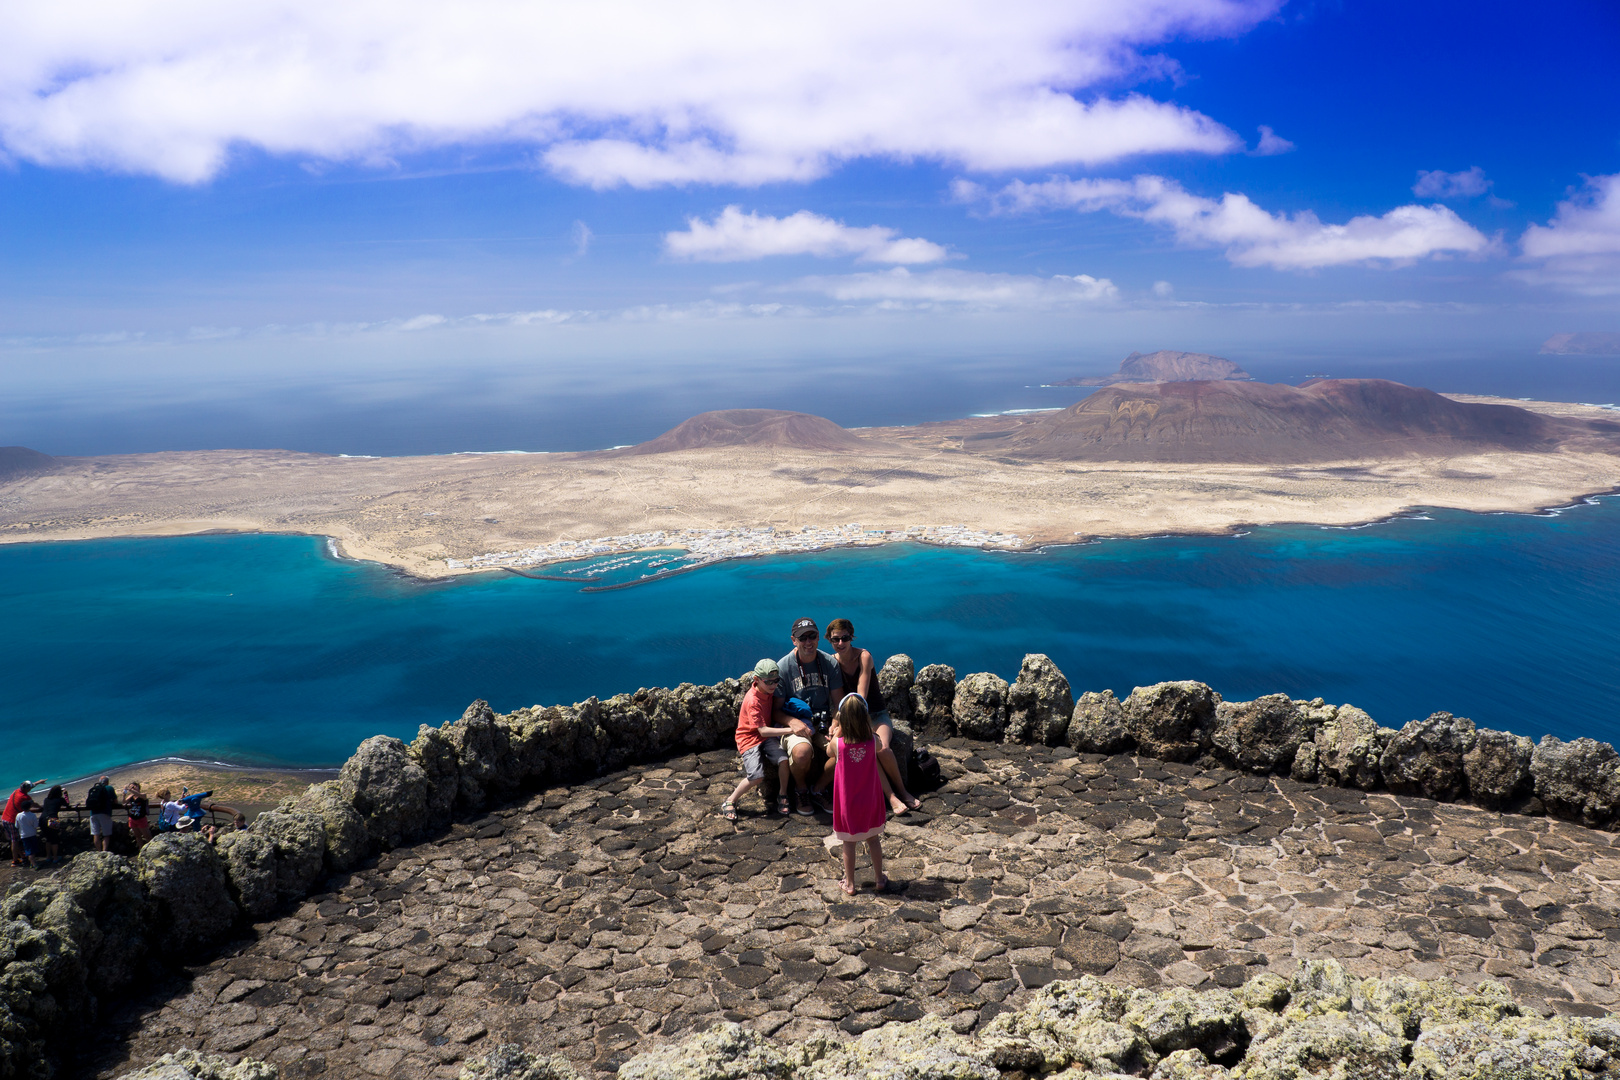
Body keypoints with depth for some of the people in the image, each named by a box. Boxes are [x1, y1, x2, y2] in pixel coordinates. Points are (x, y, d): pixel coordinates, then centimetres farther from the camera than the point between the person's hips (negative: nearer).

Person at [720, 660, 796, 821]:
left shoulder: (769, 690, -3)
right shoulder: (753, 701, -25)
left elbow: (776, 711, 18)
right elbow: (763, 730, -27)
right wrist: (790, 730, -32)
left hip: (768, 736, 6)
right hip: (750, 738, -6)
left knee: (783, 759, -22)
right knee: (757, 777, -22)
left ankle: (782, 796, 0)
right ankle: (730, 802, 0)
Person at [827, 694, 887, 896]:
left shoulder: (838, 743, -21)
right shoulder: (873, 741, -18)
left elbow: (829, 753, 2)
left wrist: (835, 732, 4)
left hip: (847, 802, -1)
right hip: (869, 801, 1)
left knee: (849, 843, 13)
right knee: (873, 840, 19)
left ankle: (849, 884, 25)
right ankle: (879, 879, 30)